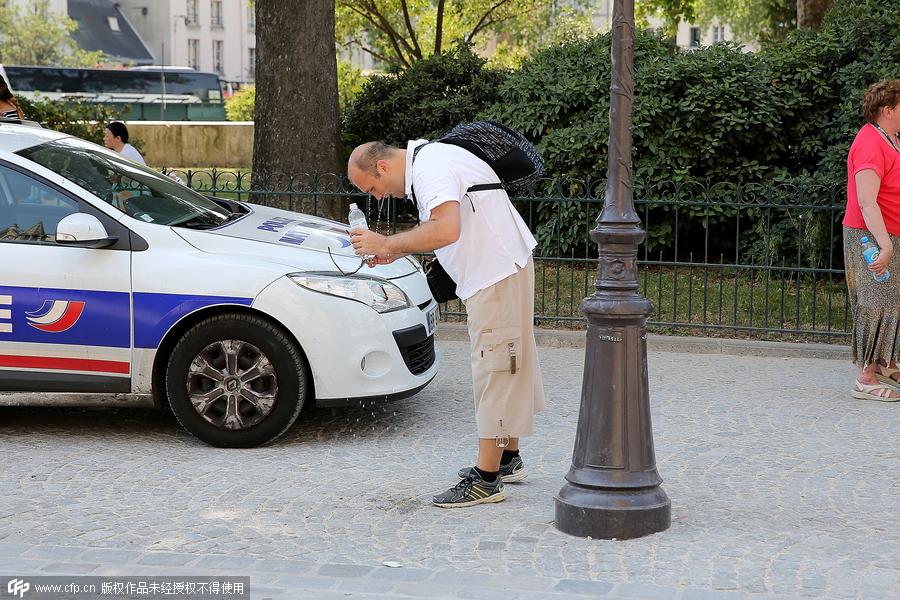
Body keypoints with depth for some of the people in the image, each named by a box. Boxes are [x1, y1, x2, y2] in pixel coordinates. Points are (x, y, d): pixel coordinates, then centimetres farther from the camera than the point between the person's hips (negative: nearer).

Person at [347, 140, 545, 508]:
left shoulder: (432, 167, -19)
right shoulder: (426, 161, 14)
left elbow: (447, 230, -34)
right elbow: (437, 230, 24)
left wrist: (387, 244, -26)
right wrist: (395, 252, 10)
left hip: (498, 273, -11)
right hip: (496, 270, 11)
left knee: (493, 370, -8)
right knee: (506, 366, 18)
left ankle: (486, 479, -4)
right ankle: (508, 459, 29)